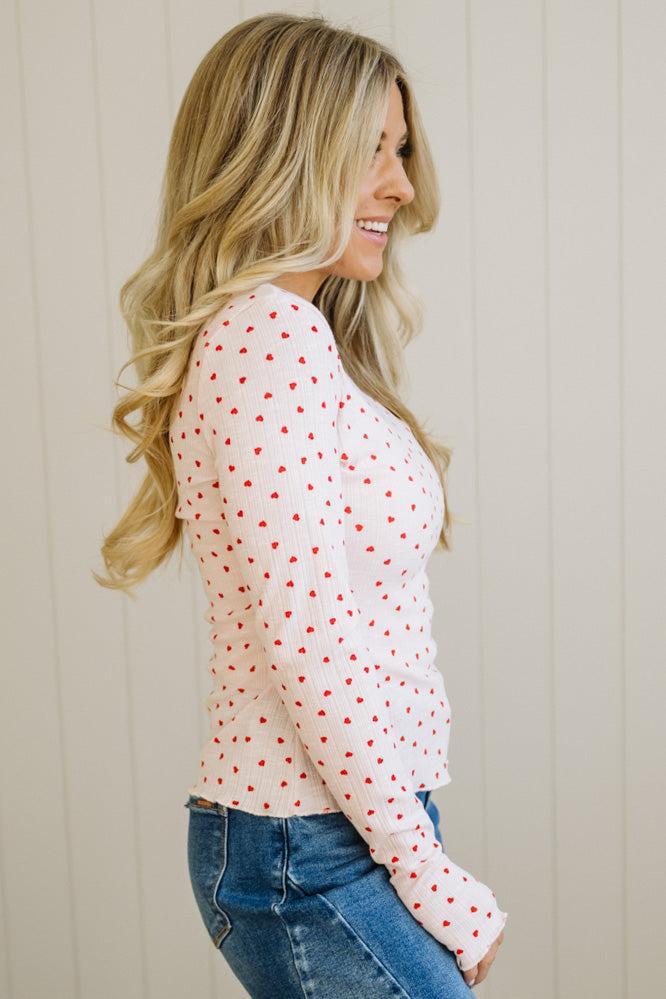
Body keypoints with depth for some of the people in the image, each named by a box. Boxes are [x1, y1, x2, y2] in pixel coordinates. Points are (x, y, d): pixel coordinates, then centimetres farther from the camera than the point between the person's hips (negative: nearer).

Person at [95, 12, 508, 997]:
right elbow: (305, 639, -21)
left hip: (353, 820, 9)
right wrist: (432, 876, -13)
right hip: (315, 856, -9)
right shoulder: (269, 333, -17)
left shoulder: (293, 333, 12)